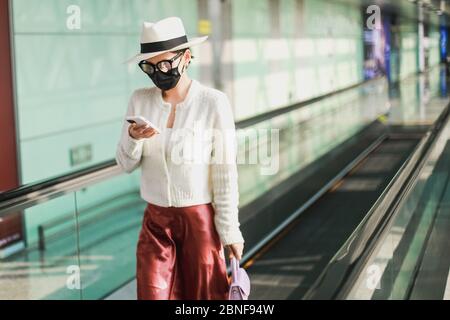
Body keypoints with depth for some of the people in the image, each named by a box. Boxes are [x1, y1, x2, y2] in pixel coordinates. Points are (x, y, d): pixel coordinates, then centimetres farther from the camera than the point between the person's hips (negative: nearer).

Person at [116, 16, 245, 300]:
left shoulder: (214, 103, -13)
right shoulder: (140, 100, -1)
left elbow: (225, 171, -10)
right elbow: (126, 165, 2)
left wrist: (230, 230, -8)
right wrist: (133, 139, -19)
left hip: (200, 220, -3)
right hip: (156, 220, 3)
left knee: (205, 294, 11)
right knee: (152, 294, 3)